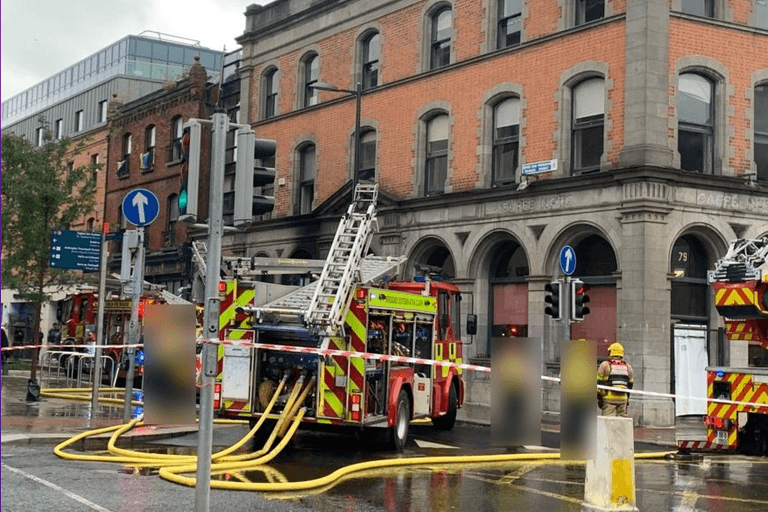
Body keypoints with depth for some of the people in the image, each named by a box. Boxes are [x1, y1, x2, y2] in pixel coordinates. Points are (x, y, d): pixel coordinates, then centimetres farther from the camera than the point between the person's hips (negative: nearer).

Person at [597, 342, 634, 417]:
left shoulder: (605, 365, 0)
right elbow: (630, 384, 16)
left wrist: (599, 398, 4)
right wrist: (627, 399, 21)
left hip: (609, 397, -4)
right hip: (623, 398, 4)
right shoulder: (628, 366, 13)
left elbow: (599, 382, -2)